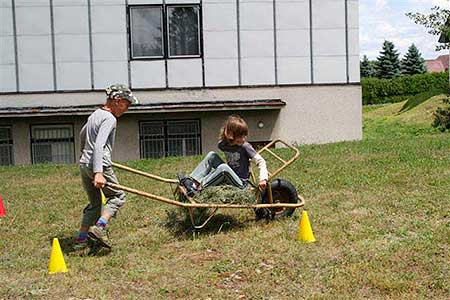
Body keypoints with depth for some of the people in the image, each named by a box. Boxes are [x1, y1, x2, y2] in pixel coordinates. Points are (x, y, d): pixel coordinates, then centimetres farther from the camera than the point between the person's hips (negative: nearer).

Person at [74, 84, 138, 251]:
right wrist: (98, 173, -31)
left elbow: (82, 135, 32)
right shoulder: (110, 119, -12)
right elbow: (99, 145, -24)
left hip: (84, 164, 9)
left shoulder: (95, 114, 16)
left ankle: (81, 239, 15)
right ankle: (99, 226, -12)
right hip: (99, 166, -9)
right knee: (117, 196, 6)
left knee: (95, 203, 16)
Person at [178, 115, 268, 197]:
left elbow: (260, 161, -16)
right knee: (212, 155, -7)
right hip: (228, 178, 5)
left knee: (223, 167, -33)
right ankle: (193, 181, -21)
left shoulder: (245, 146, -14)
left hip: (241, 183, -5)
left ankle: (196, 188, -33)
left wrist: (263, 179, -28)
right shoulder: (222, 144, -1)